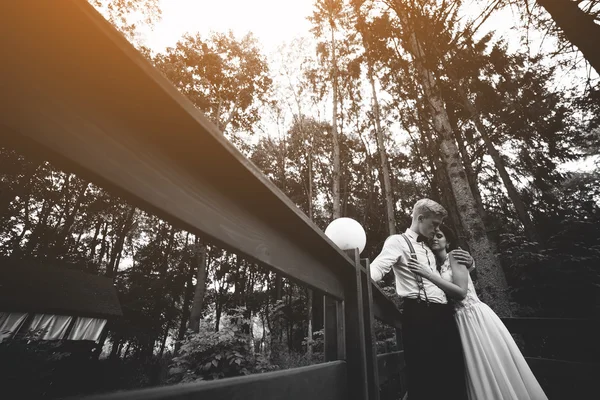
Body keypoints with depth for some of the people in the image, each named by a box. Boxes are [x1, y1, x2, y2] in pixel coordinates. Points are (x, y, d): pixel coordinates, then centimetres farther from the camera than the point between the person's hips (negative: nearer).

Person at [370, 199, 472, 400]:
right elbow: (377, 268, -18)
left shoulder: (429, 249, 22)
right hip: (419, 315, -8)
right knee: (422, 378, -3)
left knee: (454, 377, 14)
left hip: (444, 314, 8)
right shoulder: (398, 241, -2)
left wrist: (467, 261, 13)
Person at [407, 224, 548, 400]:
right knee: (479, 372, 13)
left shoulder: (454, 257, -8)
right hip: (460, 320, 6)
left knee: (495, 367, 5)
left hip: (476, 316, -6)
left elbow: (461, 292, -21)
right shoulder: (437, 266, 10)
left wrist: (429, 275, -26)